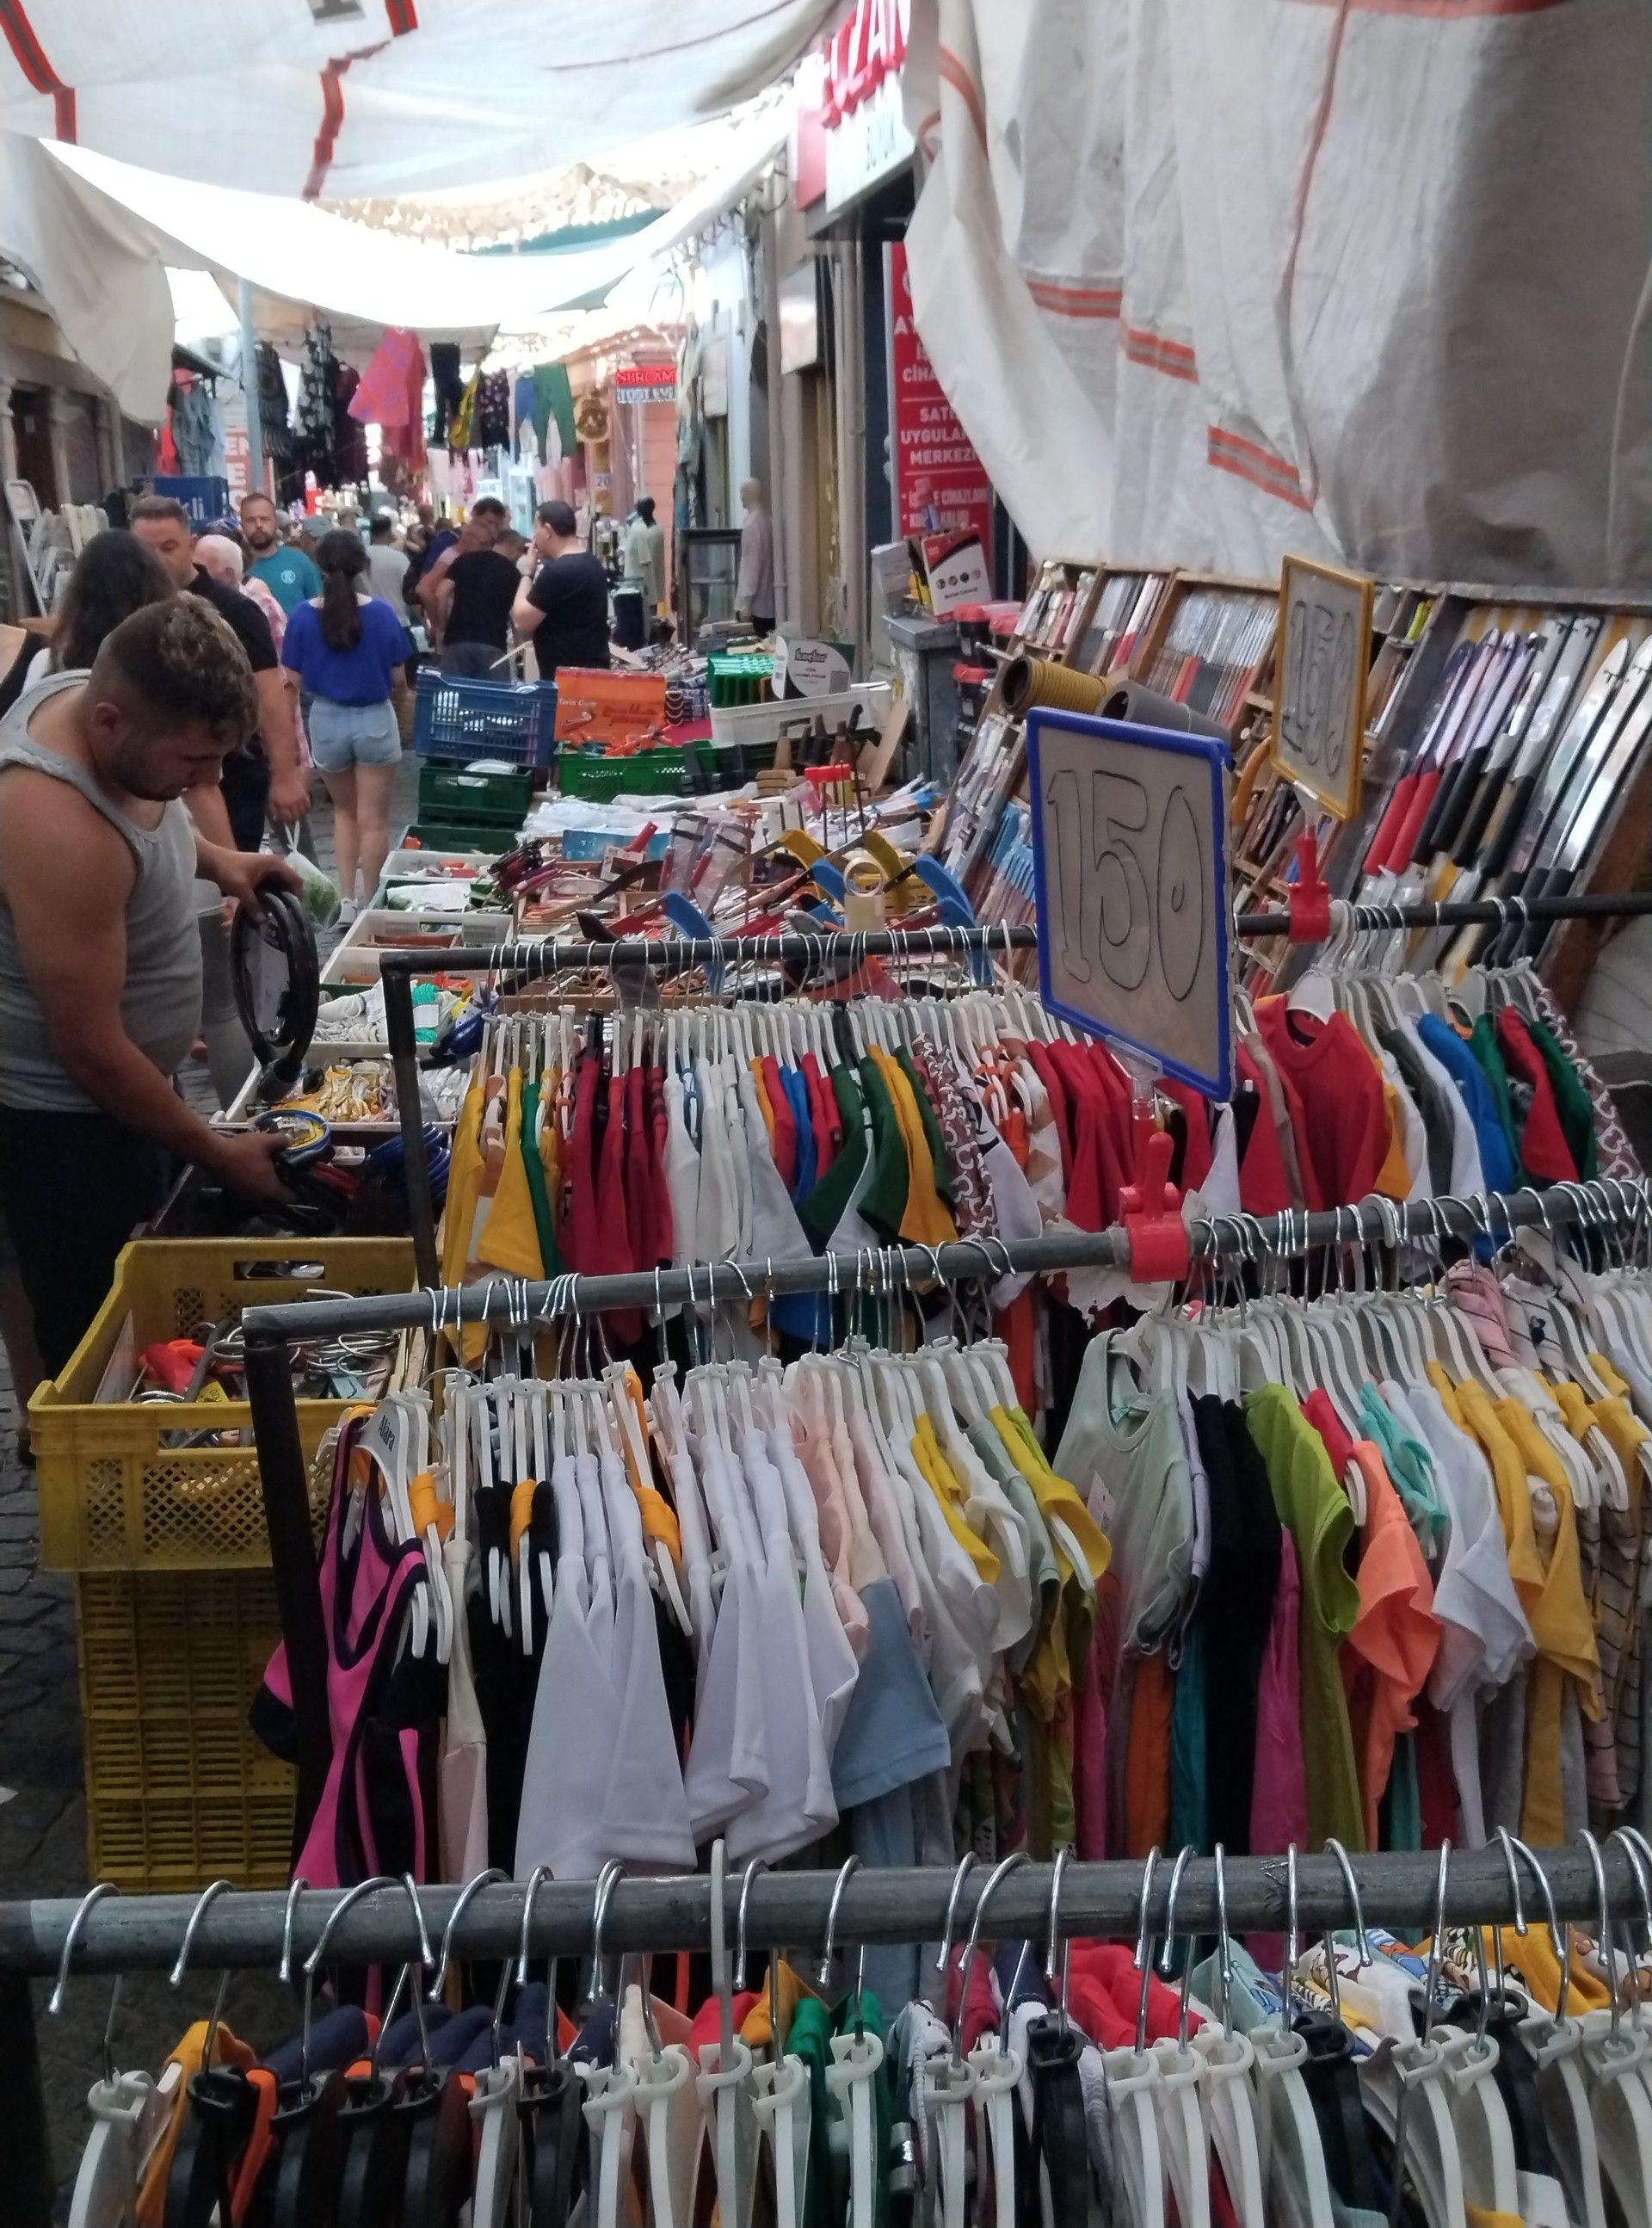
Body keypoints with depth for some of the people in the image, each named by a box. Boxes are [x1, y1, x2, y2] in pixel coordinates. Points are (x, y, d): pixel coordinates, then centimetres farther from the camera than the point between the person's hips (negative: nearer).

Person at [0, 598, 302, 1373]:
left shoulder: (91, 695, -9)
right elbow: (91, 1049, -27)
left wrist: (213, 858, -1)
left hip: (119, 1087, 9)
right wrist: (217, 1154, -16)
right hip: (64, 1119, -9)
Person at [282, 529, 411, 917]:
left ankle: (346, 900, 16)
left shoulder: (303, 616, -11)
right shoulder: (381, 612, -12)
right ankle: (372, 904, 16)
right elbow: (396, 674, -5)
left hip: (327, 720, 2)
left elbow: (295, 678, -6)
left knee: (344, 811, 21)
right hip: (375, 718, -2)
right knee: (373, 818, 10)